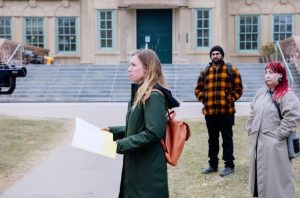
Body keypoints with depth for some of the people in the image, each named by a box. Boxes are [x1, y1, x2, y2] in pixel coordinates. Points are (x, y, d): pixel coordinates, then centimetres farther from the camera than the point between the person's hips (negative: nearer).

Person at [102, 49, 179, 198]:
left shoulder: (153, 96, -18)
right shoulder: (140, 94, 13)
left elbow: (154, 132, -25)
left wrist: (120, 145, -21)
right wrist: (114, 131, 10)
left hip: (149, 168, -9)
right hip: (136, 165, 9)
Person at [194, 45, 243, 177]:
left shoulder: (232, 70, 2)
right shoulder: (204, 71, 10)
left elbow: (238, 88, 1)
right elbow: (198, 89, 15)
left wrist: (230, 99, -10)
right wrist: (203, 99, 1)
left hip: (226, 111, -3)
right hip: (209, 112, 4)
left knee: (227, 139, 2)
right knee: (212, 140, 13)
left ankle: (229, 165, 11)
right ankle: (212, 164, 24)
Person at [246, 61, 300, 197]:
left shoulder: (287, 95, -11)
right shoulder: (261, 93, 11)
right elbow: (252, 114, 16)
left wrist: (278, 135, -16)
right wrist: (251, 132, 9)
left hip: (275, 145, -7)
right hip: (258, 142, 7)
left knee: (275, 177, -1)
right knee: (259, 174, 16)